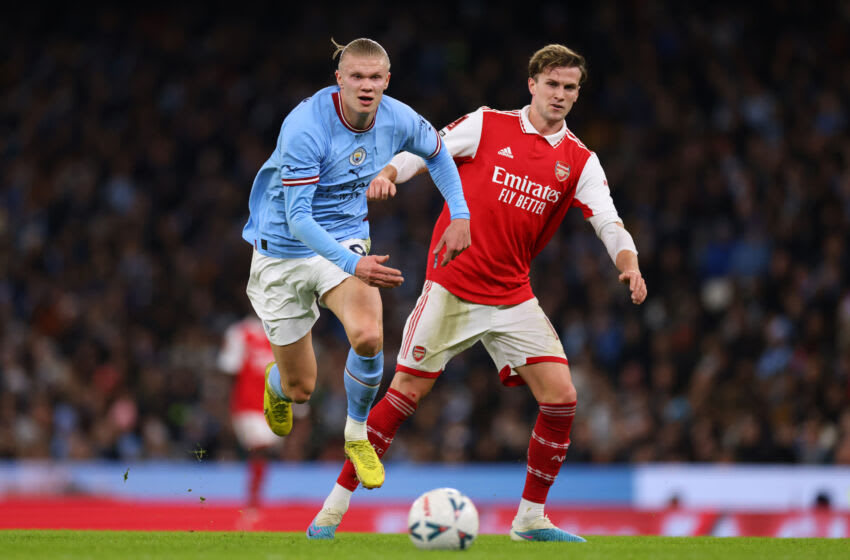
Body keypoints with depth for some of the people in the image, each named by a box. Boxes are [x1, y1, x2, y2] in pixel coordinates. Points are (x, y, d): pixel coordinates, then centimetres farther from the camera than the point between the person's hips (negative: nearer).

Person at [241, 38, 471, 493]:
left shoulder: (398, 119, -11)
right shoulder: (304, 127, -28)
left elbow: (436, 153, 14)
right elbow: (297, 218, -29)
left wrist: (460, 215, 4)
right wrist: (352, 264, -41)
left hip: (348, 241, 3)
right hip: (285, 250, -3)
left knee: (368, 336, -29)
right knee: (300, 388, 4)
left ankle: (357, 434, 0)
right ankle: (276, 384, 47)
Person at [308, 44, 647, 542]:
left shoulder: (579, 161, 4)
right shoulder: (487, 126, 0)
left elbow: (608, 221, -5)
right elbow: (425, 153, 1)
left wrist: (629, 264, -24)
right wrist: (389, 174, -20)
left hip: (513, 296, 3)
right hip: (452, 285, -3)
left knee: (561, 398, -9)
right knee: (406, 392, -5)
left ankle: (531, 518, 5)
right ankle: (338, 502, 7)